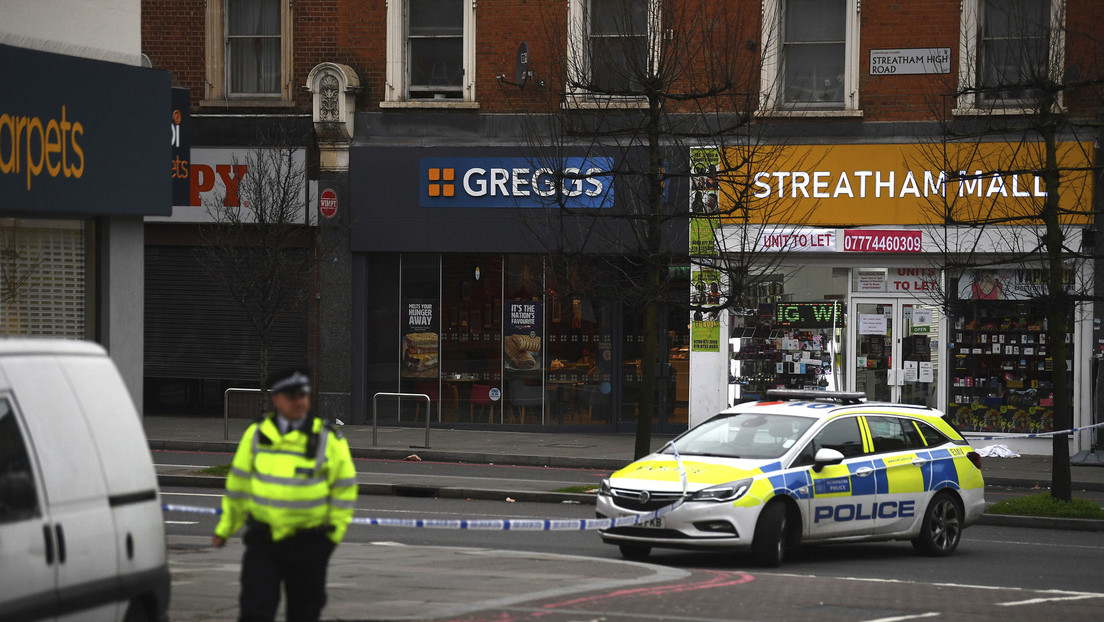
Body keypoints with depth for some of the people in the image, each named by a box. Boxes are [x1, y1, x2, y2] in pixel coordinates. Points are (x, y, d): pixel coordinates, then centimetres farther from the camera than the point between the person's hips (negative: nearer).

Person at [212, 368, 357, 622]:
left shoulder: (329, 440, -4)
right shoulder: (256, 436, 3)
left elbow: (345, 488, 2)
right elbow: (238, 483, 12)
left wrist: (334, 532, -2)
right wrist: (225, 528, 17)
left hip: (308, 543, -1)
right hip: (262, 540, 1)